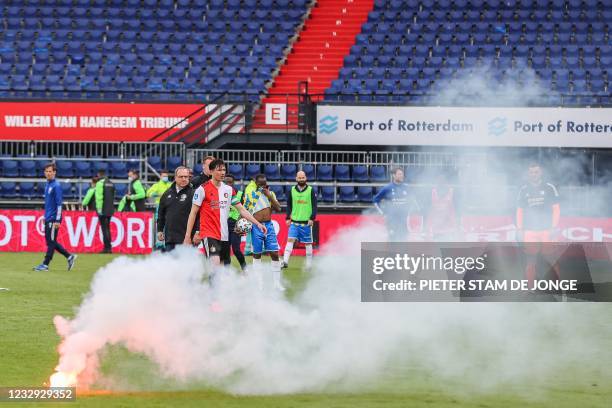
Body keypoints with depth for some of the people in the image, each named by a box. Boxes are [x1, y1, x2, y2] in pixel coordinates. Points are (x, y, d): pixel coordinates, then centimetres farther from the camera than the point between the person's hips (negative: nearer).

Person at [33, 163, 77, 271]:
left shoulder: (56, 186, -13)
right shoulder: (47, 184, 13)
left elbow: (59, 203, -17)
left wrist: (57, 220, -20)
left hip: (53, 219, -9)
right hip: (48, 218, 9)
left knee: (51, 242, -3)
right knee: (50, 241, 12)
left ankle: (45, 264, 0)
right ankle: (70, 256, 19)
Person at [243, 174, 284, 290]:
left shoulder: (271, 194, 9)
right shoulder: (250, 195, 1)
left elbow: (278, 208, -2)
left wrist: (269, 196, -9)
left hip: (269, 225, 2)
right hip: (256, 227, -2)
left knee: (274, 253, -2)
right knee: (257, 254, 5)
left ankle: (277, 282, 3)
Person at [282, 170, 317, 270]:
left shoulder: (311, 191, -1)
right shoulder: (292, 190, 6)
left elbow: (314, 206, -1)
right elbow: (289, 205, 11)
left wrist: (312, 218, -10)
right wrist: (288, 218, 4)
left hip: (306, 222, -1)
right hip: (294, 221, 1)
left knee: (308, 243, 6)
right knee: (290, 240, -11)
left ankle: (309, 264, 15)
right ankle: (285, 261, -16)